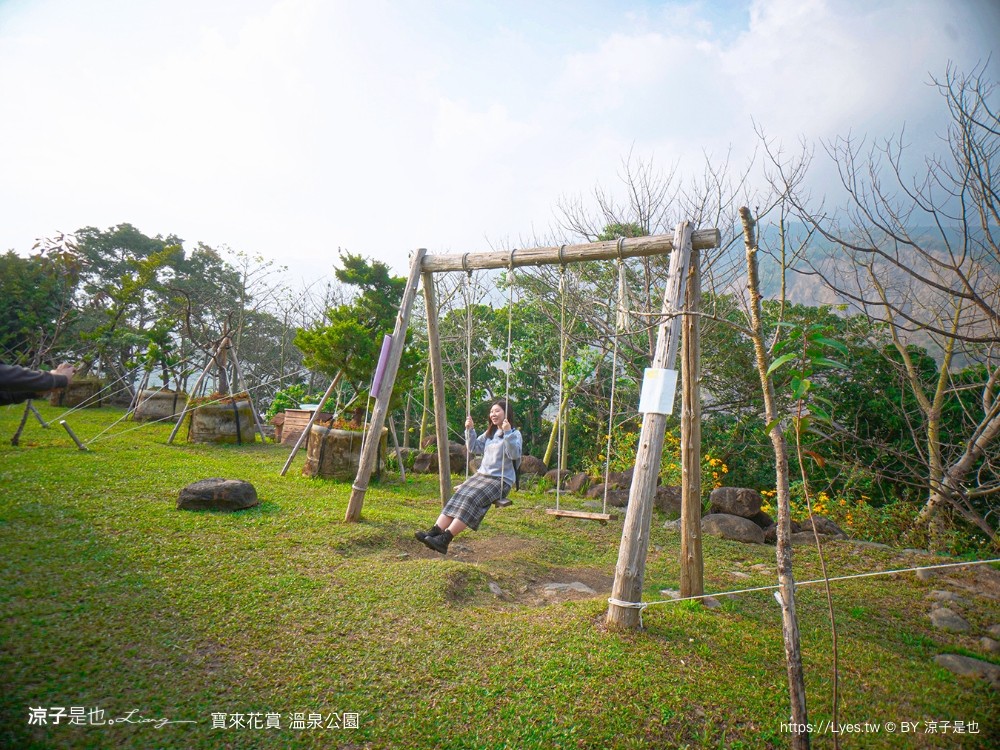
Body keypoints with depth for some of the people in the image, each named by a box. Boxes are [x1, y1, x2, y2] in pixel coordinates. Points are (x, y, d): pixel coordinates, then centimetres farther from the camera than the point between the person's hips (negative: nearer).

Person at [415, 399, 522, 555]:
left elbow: (515, 455, -18)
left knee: (472, 498, -29)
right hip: (482, 475, 7)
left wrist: (507, 433, -27)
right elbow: (474, 449, 16)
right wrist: (470, 430, 5)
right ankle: (435, 531, -31)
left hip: (501, 480, -7)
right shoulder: (489, 433, 19)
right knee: (459, 495, -19)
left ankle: (445, 539, -35)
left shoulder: (514, 434, -2)